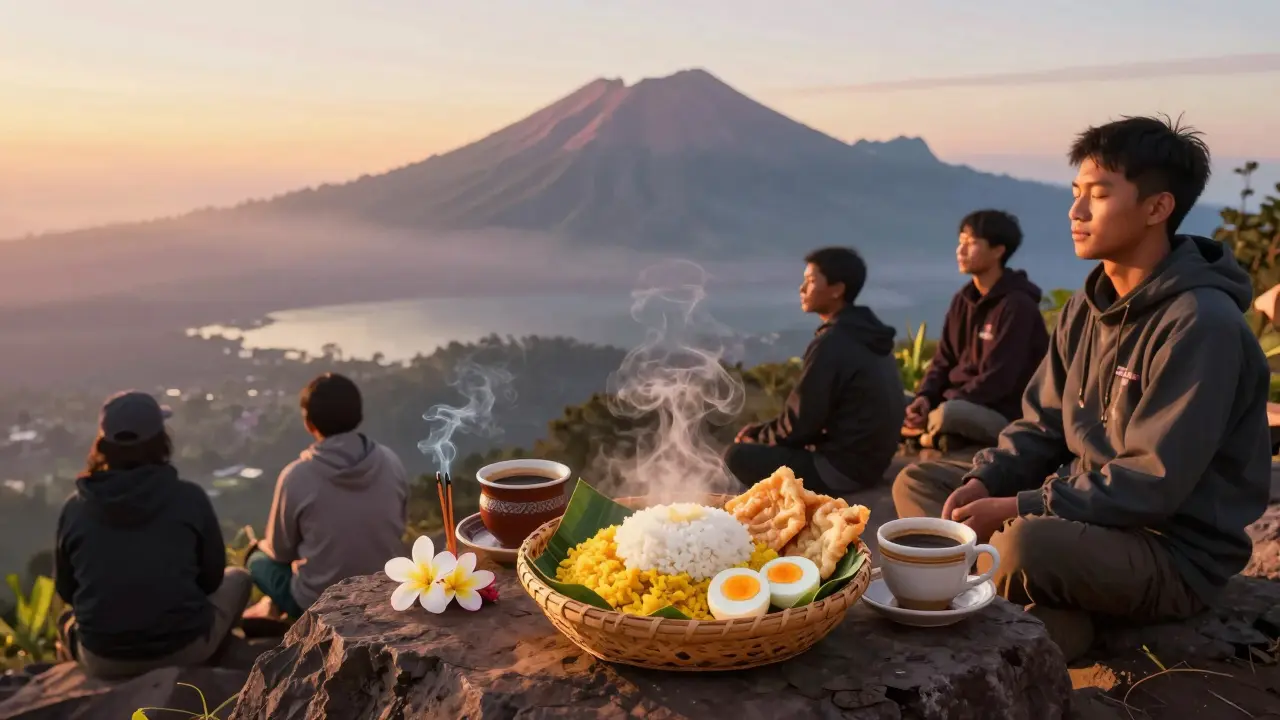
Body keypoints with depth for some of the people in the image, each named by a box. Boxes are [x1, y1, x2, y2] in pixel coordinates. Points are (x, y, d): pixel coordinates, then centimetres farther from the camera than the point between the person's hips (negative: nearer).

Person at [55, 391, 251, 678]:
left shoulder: (74, 508, -7)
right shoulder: (189, 497, -12)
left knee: (68, 621, 37)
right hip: (185, 649, -2)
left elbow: (66, 591, 7)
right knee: (237, 578, 25)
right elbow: (212, 578, 0)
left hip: (103, 661, 3)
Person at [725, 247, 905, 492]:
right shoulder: (867, 335, 9)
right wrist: (762, 431, 11)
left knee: (738, 455, -7)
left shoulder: (832, 343, -20)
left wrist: (757, 434, 4)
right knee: (764, 444, 21)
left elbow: (799, 423, -15)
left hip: (842, 468, -9)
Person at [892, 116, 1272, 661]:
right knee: (917, 483, 2)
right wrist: (983, 481, -11)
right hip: (1080, 507, 9)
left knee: (1026, 543, -39)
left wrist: (1019, 507, -26)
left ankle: (1037, 620, -5)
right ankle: (1048, 613, -14)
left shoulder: (1201, 324, -21)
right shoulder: (1087, 308, 5)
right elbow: (1043, 426, 8)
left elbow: (1155, 483, -25)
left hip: (1175, 551, -9)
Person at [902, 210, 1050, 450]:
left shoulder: (1017, 305, -14)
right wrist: (925, 397, -11)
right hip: (961, 403, 8)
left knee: (947, 414, -39)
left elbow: (997, 380, -20)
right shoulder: (962, 300, 11)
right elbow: (944, 361, 10)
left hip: (1005, 415, -8)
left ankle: (928, 436, -10)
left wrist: (944, 406, -23)